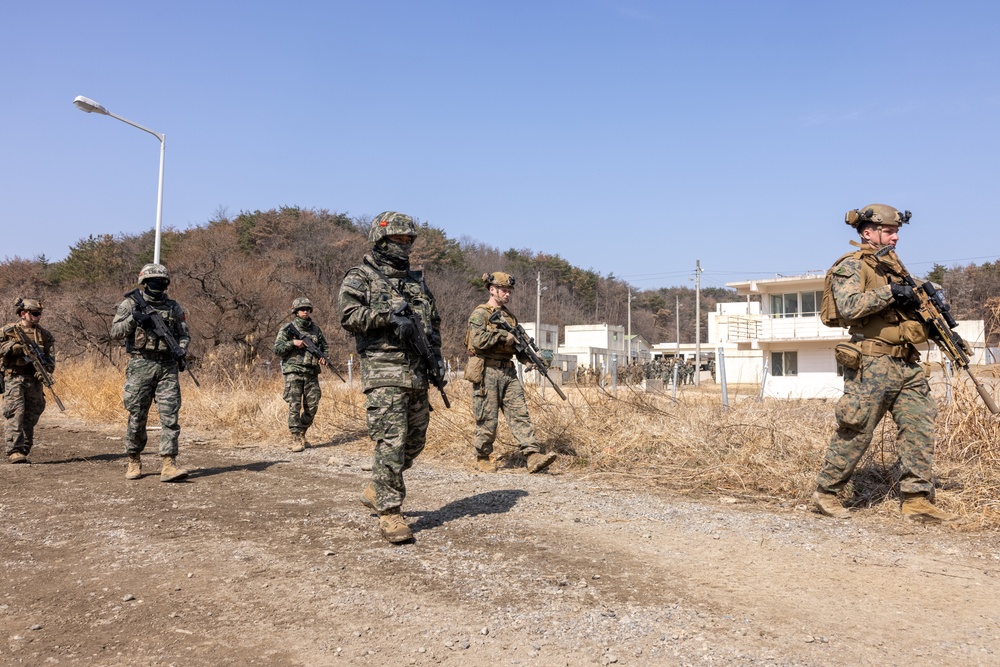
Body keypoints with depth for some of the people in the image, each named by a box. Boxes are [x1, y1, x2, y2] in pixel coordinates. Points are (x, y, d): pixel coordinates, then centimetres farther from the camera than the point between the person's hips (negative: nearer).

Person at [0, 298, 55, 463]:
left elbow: (50, 357, 4)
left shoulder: (44, 335, 11)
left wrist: (46, 371, -14)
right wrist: (15, 346, -21)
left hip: (35, 380, 4)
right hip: (14, 378, -4)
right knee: (15, 414, -12)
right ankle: (14, 451, -14)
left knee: (31, 418, 6)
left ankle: (24, 452, 14)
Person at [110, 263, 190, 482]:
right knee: (137, 417, 4)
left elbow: (184, 334, 16)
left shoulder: (174, 308, 12)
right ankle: (134, 462, 21)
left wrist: (182, 351, -3)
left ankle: (169, 465, -7)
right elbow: (115, 331, -1)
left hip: (167, 367, 2)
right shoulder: (130, 304, 5)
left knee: (170, 416, -6)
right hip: (141, 365, -2)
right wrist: (132, 319, -17)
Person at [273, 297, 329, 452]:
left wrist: (323, 358, 1)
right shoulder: (287, 329, 0)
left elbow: (325, 347, 21)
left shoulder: (316, 329, 12)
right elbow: (277, 349, -3)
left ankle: (302, 433, 23)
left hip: (312, 373, 4)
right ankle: (296, 439, -4)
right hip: (293, 372, -4)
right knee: (294, 406, -7)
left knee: (312, 406, 4)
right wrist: (292, 343, -17)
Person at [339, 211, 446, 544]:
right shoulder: (360, 277, 0)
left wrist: (436, 354, 10)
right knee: (391, 443, -11)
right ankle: (390, 512, -2)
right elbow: (348, 315, -15)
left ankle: (377, 490, 31)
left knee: (414, 442, 12)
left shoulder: (416, 281, 19)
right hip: (384, 371, -7)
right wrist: (388, 315, -21)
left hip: (417, 373, 7)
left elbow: (434, 321, 24)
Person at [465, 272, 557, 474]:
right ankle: (482, 457, 16)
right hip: (487, 372, -7)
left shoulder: (510, 317, 19)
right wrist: (504, 337, -13)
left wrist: (529, 357, 2)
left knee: (520, 413, -2)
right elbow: (478, 339, -21)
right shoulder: (480, 313, -5)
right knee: (487, 419, 0)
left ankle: (533, 456, -7)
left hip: (508, 372, 7)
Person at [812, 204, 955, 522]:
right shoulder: (852, 266, -7)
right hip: (872, 365, -8)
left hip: (906, 364, 8)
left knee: (921, 428, 3)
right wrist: (889, 292, -22)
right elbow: (848, 306, -24)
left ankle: (917, 500, 10)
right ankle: (825, 493, 12)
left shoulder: (892, 266, 19)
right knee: (855, 434, -2)